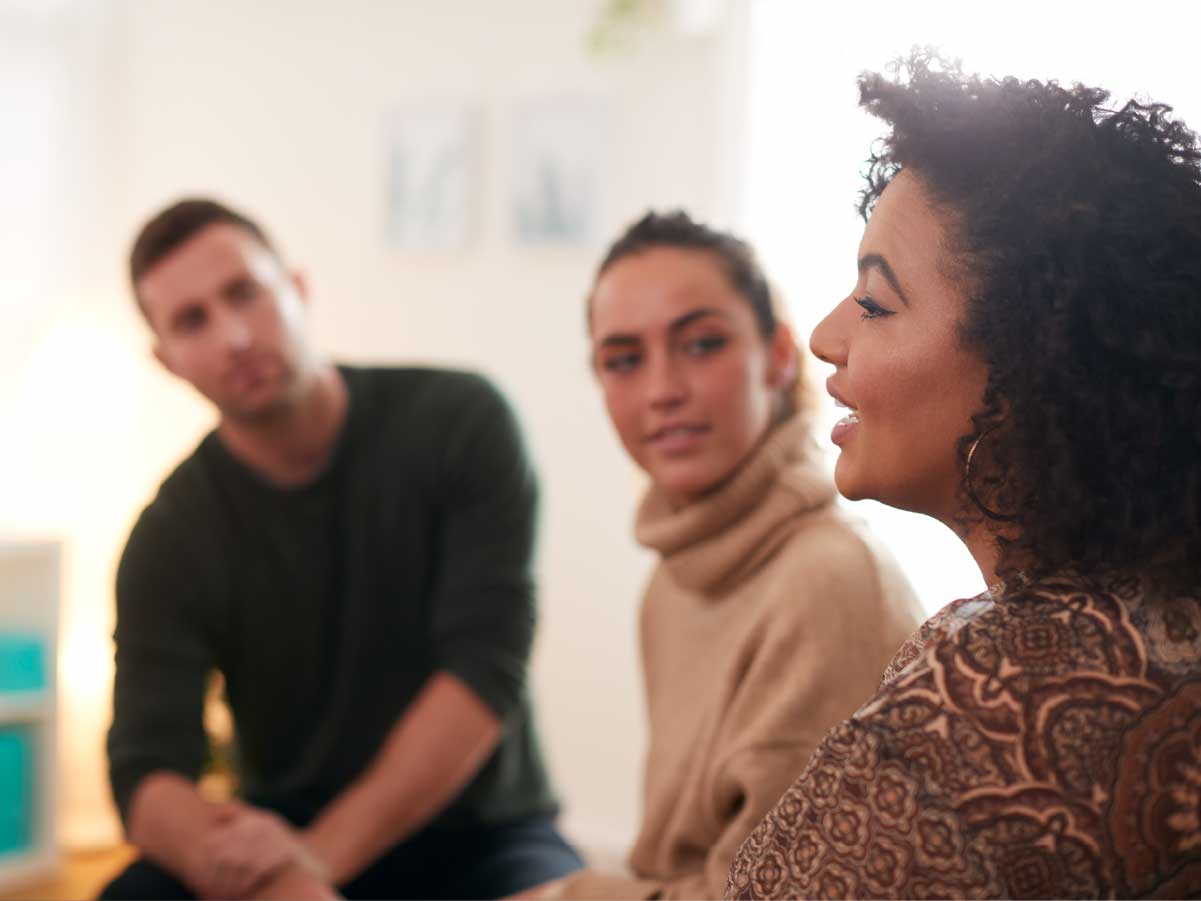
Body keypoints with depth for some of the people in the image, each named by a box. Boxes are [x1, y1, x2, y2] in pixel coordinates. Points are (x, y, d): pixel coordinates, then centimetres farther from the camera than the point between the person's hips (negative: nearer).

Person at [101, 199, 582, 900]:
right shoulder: (171, 540, -7)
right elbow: (145, 772, -15)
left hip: (476, 840, -2)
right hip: (290, 838, 2)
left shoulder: (461, 423, -11)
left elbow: (487, 667, -18)